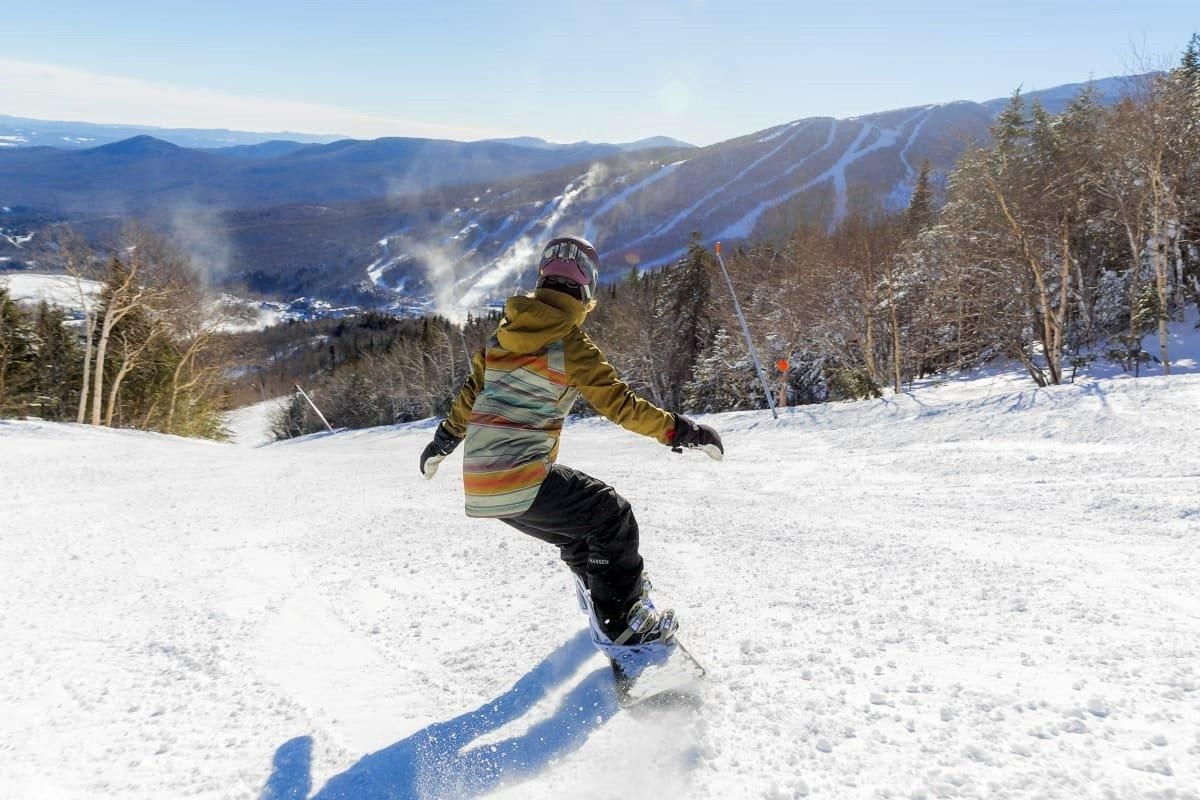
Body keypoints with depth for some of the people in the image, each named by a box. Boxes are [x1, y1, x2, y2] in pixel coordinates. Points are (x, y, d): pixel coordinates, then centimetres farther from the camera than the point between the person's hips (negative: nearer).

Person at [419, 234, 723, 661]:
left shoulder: (505, 332, 10)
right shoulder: (571, 343, -10)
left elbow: (472, 389, 20)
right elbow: (620, 405, -10)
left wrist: (444, 440, 32)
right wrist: (679, 430, -2)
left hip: (481, 482, 8)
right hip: (523, 482, -7)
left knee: (577, 521, 26)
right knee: (612, 516, 7)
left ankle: (601, 588, 44)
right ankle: (620, 621, 9)